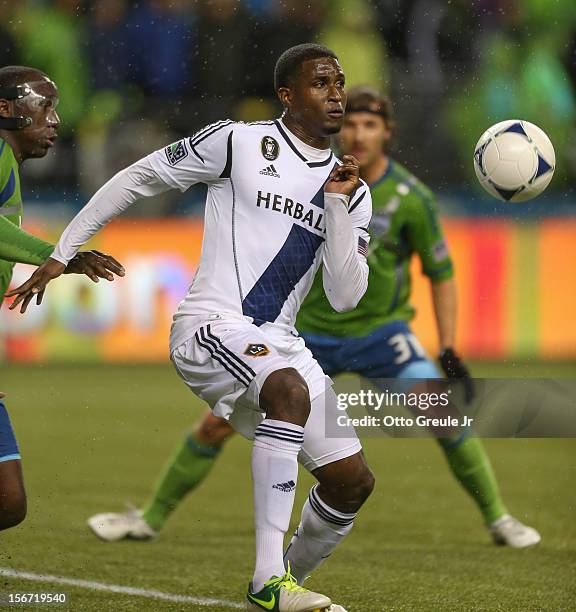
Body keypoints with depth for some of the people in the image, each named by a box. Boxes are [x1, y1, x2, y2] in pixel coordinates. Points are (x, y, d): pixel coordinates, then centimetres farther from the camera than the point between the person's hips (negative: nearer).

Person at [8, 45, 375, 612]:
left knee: (351, 479, -1)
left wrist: (337, 204, -7)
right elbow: (137, 178, 4)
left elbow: (345, 296, 4)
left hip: (277, 342, 7)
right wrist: (61, 253, 5)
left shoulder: (353, 191, 12)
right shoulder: (238, 142, -3)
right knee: (290, 389, -38)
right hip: (211, 326, -7)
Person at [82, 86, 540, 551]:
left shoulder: (412, 198, -13)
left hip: (380, 333, -2)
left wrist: (450, 351, -7)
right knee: (218, 422, -4)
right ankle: (151, 518, 14)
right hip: (311, 333, 2)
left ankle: (498, 519, -1)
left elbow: (441, 274, -2)